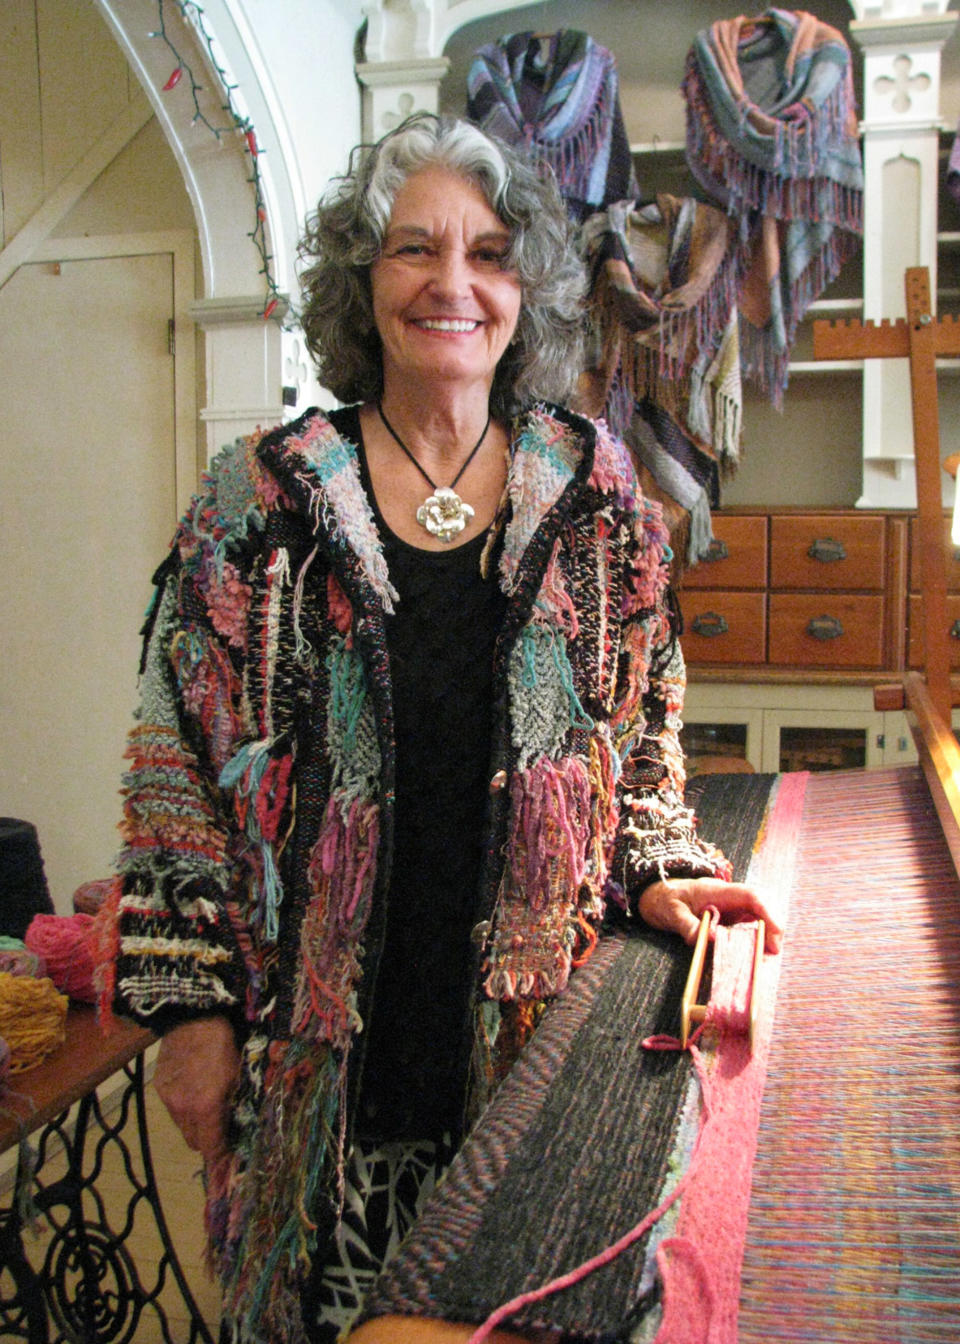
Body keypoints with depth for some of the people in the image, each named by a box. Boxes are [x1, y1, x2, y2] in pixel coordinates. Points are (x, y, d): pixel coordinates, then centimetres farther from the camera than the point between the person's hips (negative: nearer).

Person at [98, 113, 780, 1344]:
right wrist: (191, 1006, -5)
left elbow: (642, 725, 12)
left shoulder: (592, 491, 3)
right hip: (321, 1038, -1)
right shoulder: (263, 498, -3)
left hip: (535, 1015, 2)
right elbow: (180, 762, -3)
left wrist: (659, 868, -1)